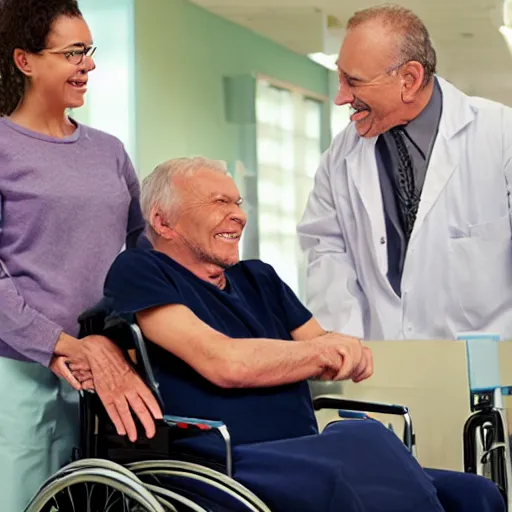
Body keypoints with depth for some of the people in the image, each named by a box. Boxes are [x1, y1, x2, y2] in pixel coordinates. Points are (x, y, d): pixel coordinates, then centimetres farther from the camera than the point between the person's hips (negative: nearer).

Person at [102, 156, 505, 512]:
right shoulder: (137, 272, 1)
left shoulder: (259, 279, 23)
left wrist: (350, 352, -6)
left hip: (307, 464, 7)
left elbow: (345, 356, 20)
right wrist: (323, 352, 3)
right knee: (363, 440, -34)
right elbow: (224, 363, -12)